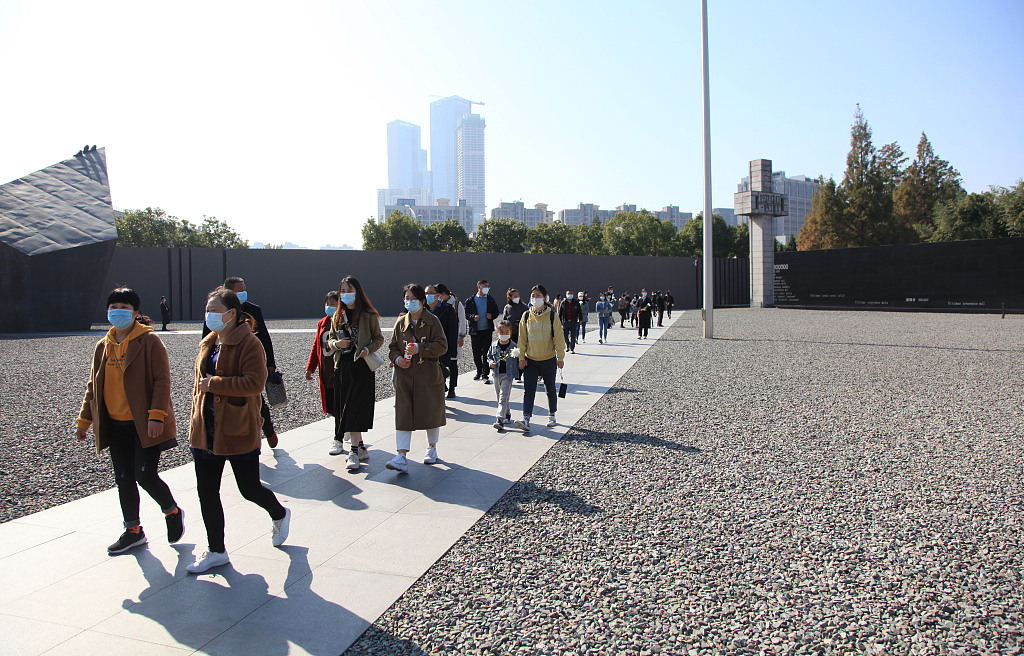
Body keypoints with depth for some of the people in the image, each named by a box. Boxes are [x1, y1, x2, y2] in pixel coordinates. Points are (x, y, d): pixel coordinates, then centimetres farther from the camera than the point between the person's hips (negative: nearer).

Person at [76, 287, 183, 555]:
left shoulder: (149, 341, -7)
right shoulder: (103, 346, 11)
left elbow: (162, 380, -12)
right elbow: (93, 385, 19)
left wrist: (156, 415, -19)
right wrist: (84, 419, 16)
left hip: (144, 424, -6)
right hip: (115, 425, 6)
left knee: (145, 475, -10)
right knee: (124, 479, 11)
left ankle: (172, 512, 17)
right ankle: (133, 530, 26)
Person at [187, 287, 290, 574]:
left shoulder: (249, 343, -13)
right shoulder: (208, 344, 11)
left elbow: (255, 383, -24)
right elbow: (200, 384, 19)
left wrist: (215, 383, -21)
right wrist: (196, 424, 16)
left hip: (239, 432, -7)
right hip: (206, 432, 7)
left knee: (249, 489, 4)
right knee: (206, 492, 9)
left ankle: (280, 515, 36)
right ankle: (216, 551, 24)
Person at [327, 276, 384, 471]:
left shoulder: (368, 315, -2)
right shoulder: (338, 316, 13)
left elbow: (379, 339, 2)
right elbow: (330, 339, 18)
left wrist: (368, 349, -16)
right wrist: (337, 344, -4)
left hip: (363, 366, -5)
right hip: (342, 367, 5)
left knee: (356, 408, -11)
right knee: (343, 408, 6)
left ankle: (354, 451, -9)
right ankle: (360, 448, 18)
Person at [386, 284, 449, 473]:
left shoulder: (432, 321, -3)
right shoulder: (401, 322, 8)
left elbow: (442, 346, -9)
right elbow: (393, 346, 14)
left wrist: (419, 349, -19)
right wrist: (397, 358, -7)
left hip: (428, 374, -2)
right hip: (405, 374, 2)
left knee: (431, 411, 10)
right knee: (403, 414, -6)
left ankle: (432, 448, 31)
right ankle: (402, 457, -10)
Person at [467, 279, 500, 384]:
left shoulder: (490, 300, 8)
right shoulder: (471, 301, 4)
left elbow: (496, 311, 14)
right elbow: (466, 313, 6)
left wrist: (492, 315, -6)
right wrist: (473, 317, -12)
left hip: (487, 330, 0)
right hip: (475, 331, 0)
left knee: (486, 352, -5)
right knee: (476, 353, 8)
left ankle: (485, 375, -3)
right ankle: (479, 372, 27)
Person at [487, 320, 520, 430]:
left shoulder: (513, 346, -4)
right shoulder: (494, 345, 5)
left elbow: (518, 361, 4)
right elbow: (489, 356, 16)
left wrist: (520, 363, -15)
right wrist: (491, 363, -2)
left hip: (508, 375, -4)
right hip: (496, 374, 4)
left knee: (503, 398, -12)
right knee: (499, 397, 15)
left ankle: (500, 420, -18)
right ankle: (507, 414, 36)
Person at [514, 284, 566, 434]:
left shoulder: (552, 315, -4)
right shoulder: (526, 316, 2)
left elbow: (558, 337, -4)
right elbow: (522, 338, 6)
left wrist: (560, 357, -7)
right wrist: (521, 357, 1)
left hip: (548, 359, -1)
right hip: (530, 360, 1)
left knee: (551, 389, 14)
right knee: (528, 390, -9)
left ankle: (551, 415, 33)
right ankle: (526, 420, -16)